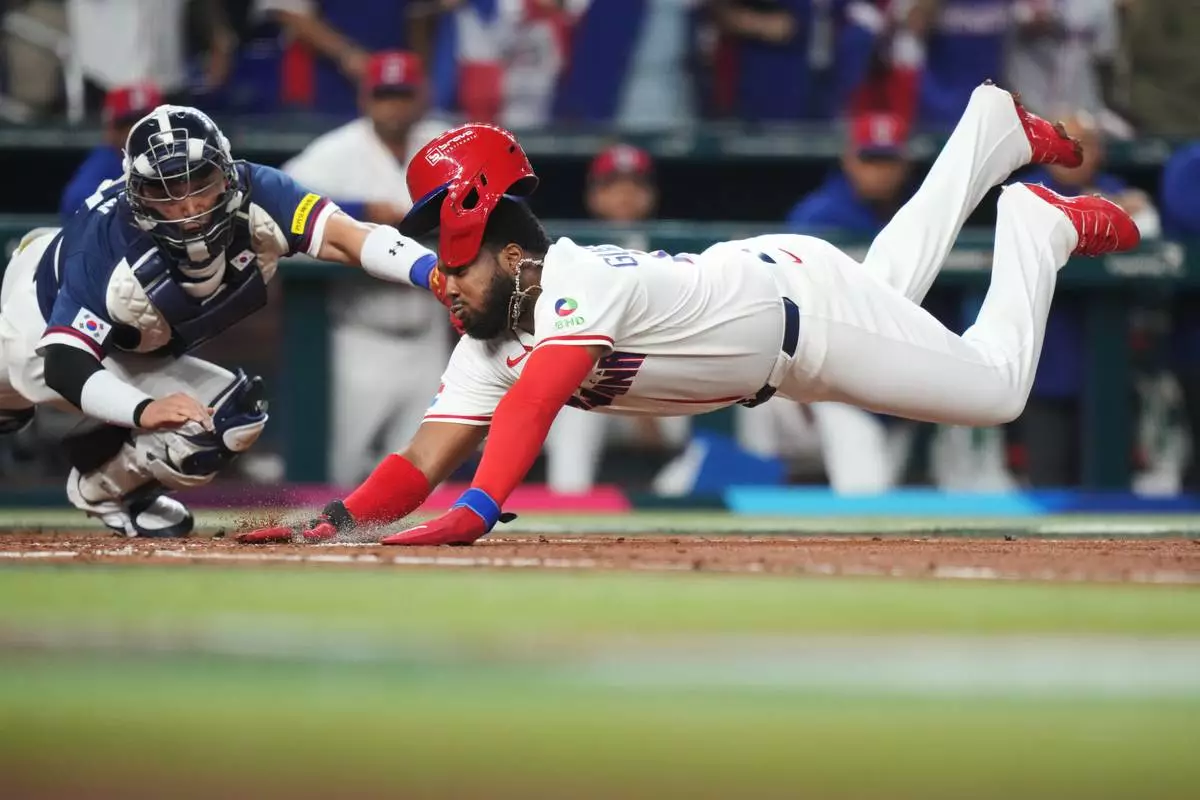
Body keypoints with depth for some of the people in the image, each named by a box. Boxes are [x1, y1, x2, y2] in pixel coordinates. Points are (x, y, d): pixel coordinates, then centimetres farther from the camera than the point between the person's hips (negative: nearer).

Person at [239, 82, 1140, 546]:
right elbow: (424, 462, -25)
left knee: (996, 387, 4)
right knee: (897, 271, 33)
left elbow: (532, 403, -58)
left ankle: (1042, 223, 26)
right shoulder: (487, 340, -19)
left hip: (801, 293, -7)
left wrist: (473, 514, -71)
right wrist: (336, 520, -43)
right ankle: (997, 126, 54)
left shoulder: (580, 282, -42)